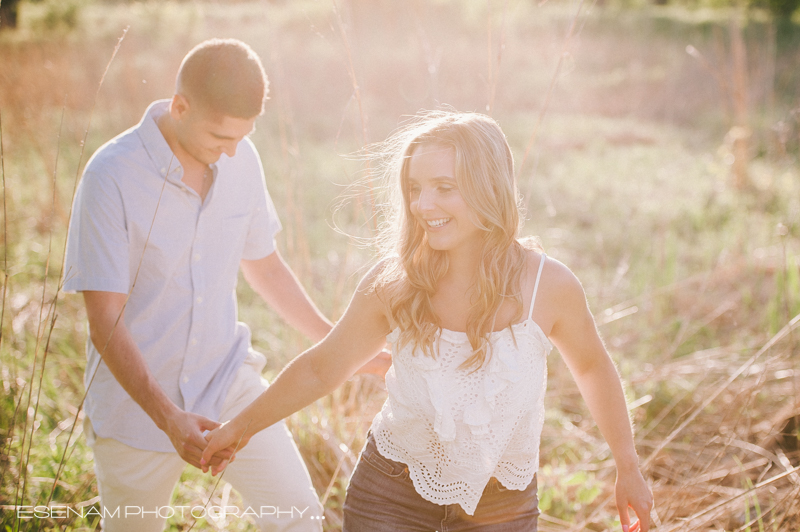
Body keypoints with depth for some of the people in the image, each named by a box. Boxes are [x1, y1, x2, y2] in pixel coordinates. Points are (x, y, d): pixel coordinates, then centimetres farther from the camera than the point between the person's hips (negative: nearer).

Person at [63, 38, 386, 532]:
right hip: (137, 399, -3)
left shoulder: (242, 160, -5)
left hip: (227, 380, 4)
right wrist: (167, 417, -30)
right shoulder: (112, 176, -21)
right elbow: (105, 323, -21)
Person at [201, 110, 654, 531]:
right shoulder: (395, 281, -13)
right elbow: (323, 366, 2)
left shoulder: (548, 285, -16)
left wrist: (628, 468, 9)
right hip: (391, 493, 1)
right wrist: (242, 426, 10)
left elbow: (592, 366, 4)